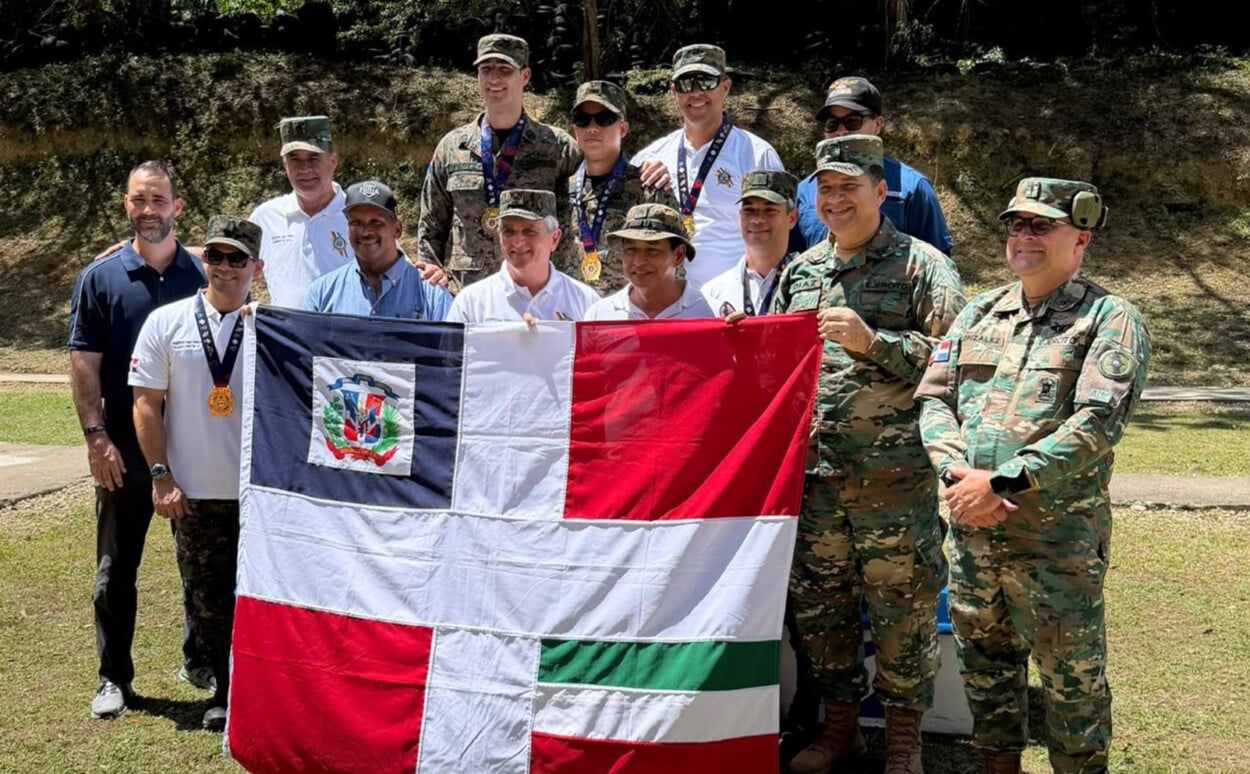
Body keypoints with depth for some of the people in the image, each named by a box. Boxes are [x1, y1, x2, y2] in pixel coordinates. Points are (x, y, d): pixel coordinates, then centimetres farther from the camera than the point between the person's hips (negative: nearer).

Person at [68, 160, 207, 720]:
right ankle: (114, 677, 16)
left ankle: (200, 661, 26)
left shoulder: (202, 275, 4)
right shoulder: (99, 278, 1)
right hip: (125, 447, -1)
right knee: (116, 568, 5)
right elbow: (84, 363, -2)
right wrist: (96, 437, -10)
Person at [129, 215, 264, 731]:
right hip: (194, 493, 1)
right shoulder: (166, 322, 2)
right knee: (209, 601, 10)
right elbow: (146, 403, 2)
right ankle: (225, 693, 26)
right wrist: (161, 476, -2)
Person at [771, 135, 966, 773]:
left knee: (901, 607, 2)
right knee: (817, 603, 11)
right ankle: (839, 722, 27)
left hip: (894, 475, -5)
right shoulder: (799, 272, 15)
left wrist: (871, 341, -19)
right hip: (812, 471, 5)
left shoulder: (922, 266, -2)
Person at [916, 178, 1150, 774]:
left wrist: (1001, 482, -19)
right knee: (984, 662, 17)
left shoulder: (1110, 320, -5)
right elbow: (933, 397, 8)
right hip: (970, 528, 6)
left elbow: (1096, 423, -16)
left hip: (1058, 539, -5)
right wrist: (958, 473, -11)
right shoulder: (978, 314, 12)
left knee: (1072, 680, 4)